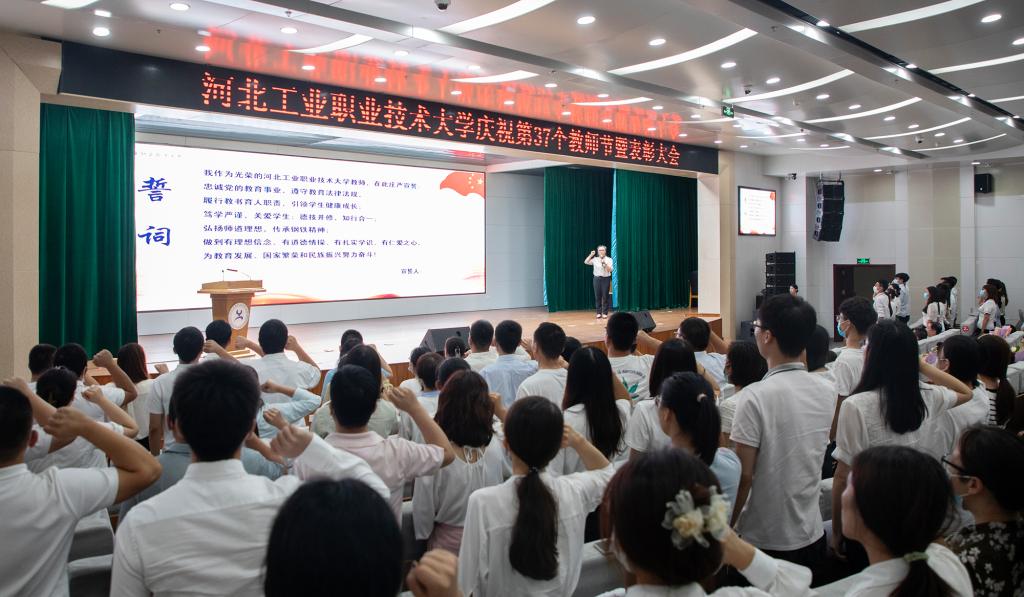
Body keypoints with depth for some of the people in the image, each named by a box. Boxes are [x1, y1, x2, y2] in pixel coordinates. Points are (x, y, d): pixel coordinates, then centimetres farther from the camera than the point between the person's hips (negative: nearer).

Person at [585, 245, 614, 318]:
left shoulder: (609, 259, 0)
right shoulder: (595, 259, 5)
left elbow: (610, 270, -10)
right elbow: (586, 262, -3)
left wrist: (605, 263, -22)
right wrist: (591, 255, -9)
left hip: (606, 279, -2)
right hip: (597, 279, 2)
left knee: (605, 296, -1)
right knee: (597, 296, 3)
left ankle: (605, 313, 6)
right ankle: (599, 313, 10)